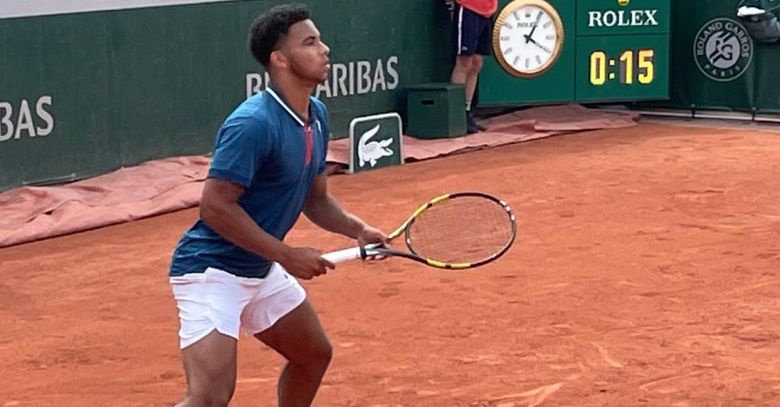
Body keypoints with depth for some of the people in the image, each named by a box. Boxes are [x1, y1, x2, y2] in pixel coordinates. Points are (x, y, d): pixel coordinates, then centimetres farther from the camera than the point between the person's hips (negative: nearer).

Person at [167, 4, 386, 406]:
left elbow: (316, 198, 15)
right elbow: (215, 206, -25)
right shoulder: (253, 123, -24)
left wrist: (358, 229, -4)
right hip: (211, 271, -10)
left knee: (314, 355, 23)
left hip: (261, 270, 10)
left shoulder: (317, 116, 5)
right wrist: (287, 255, -22)